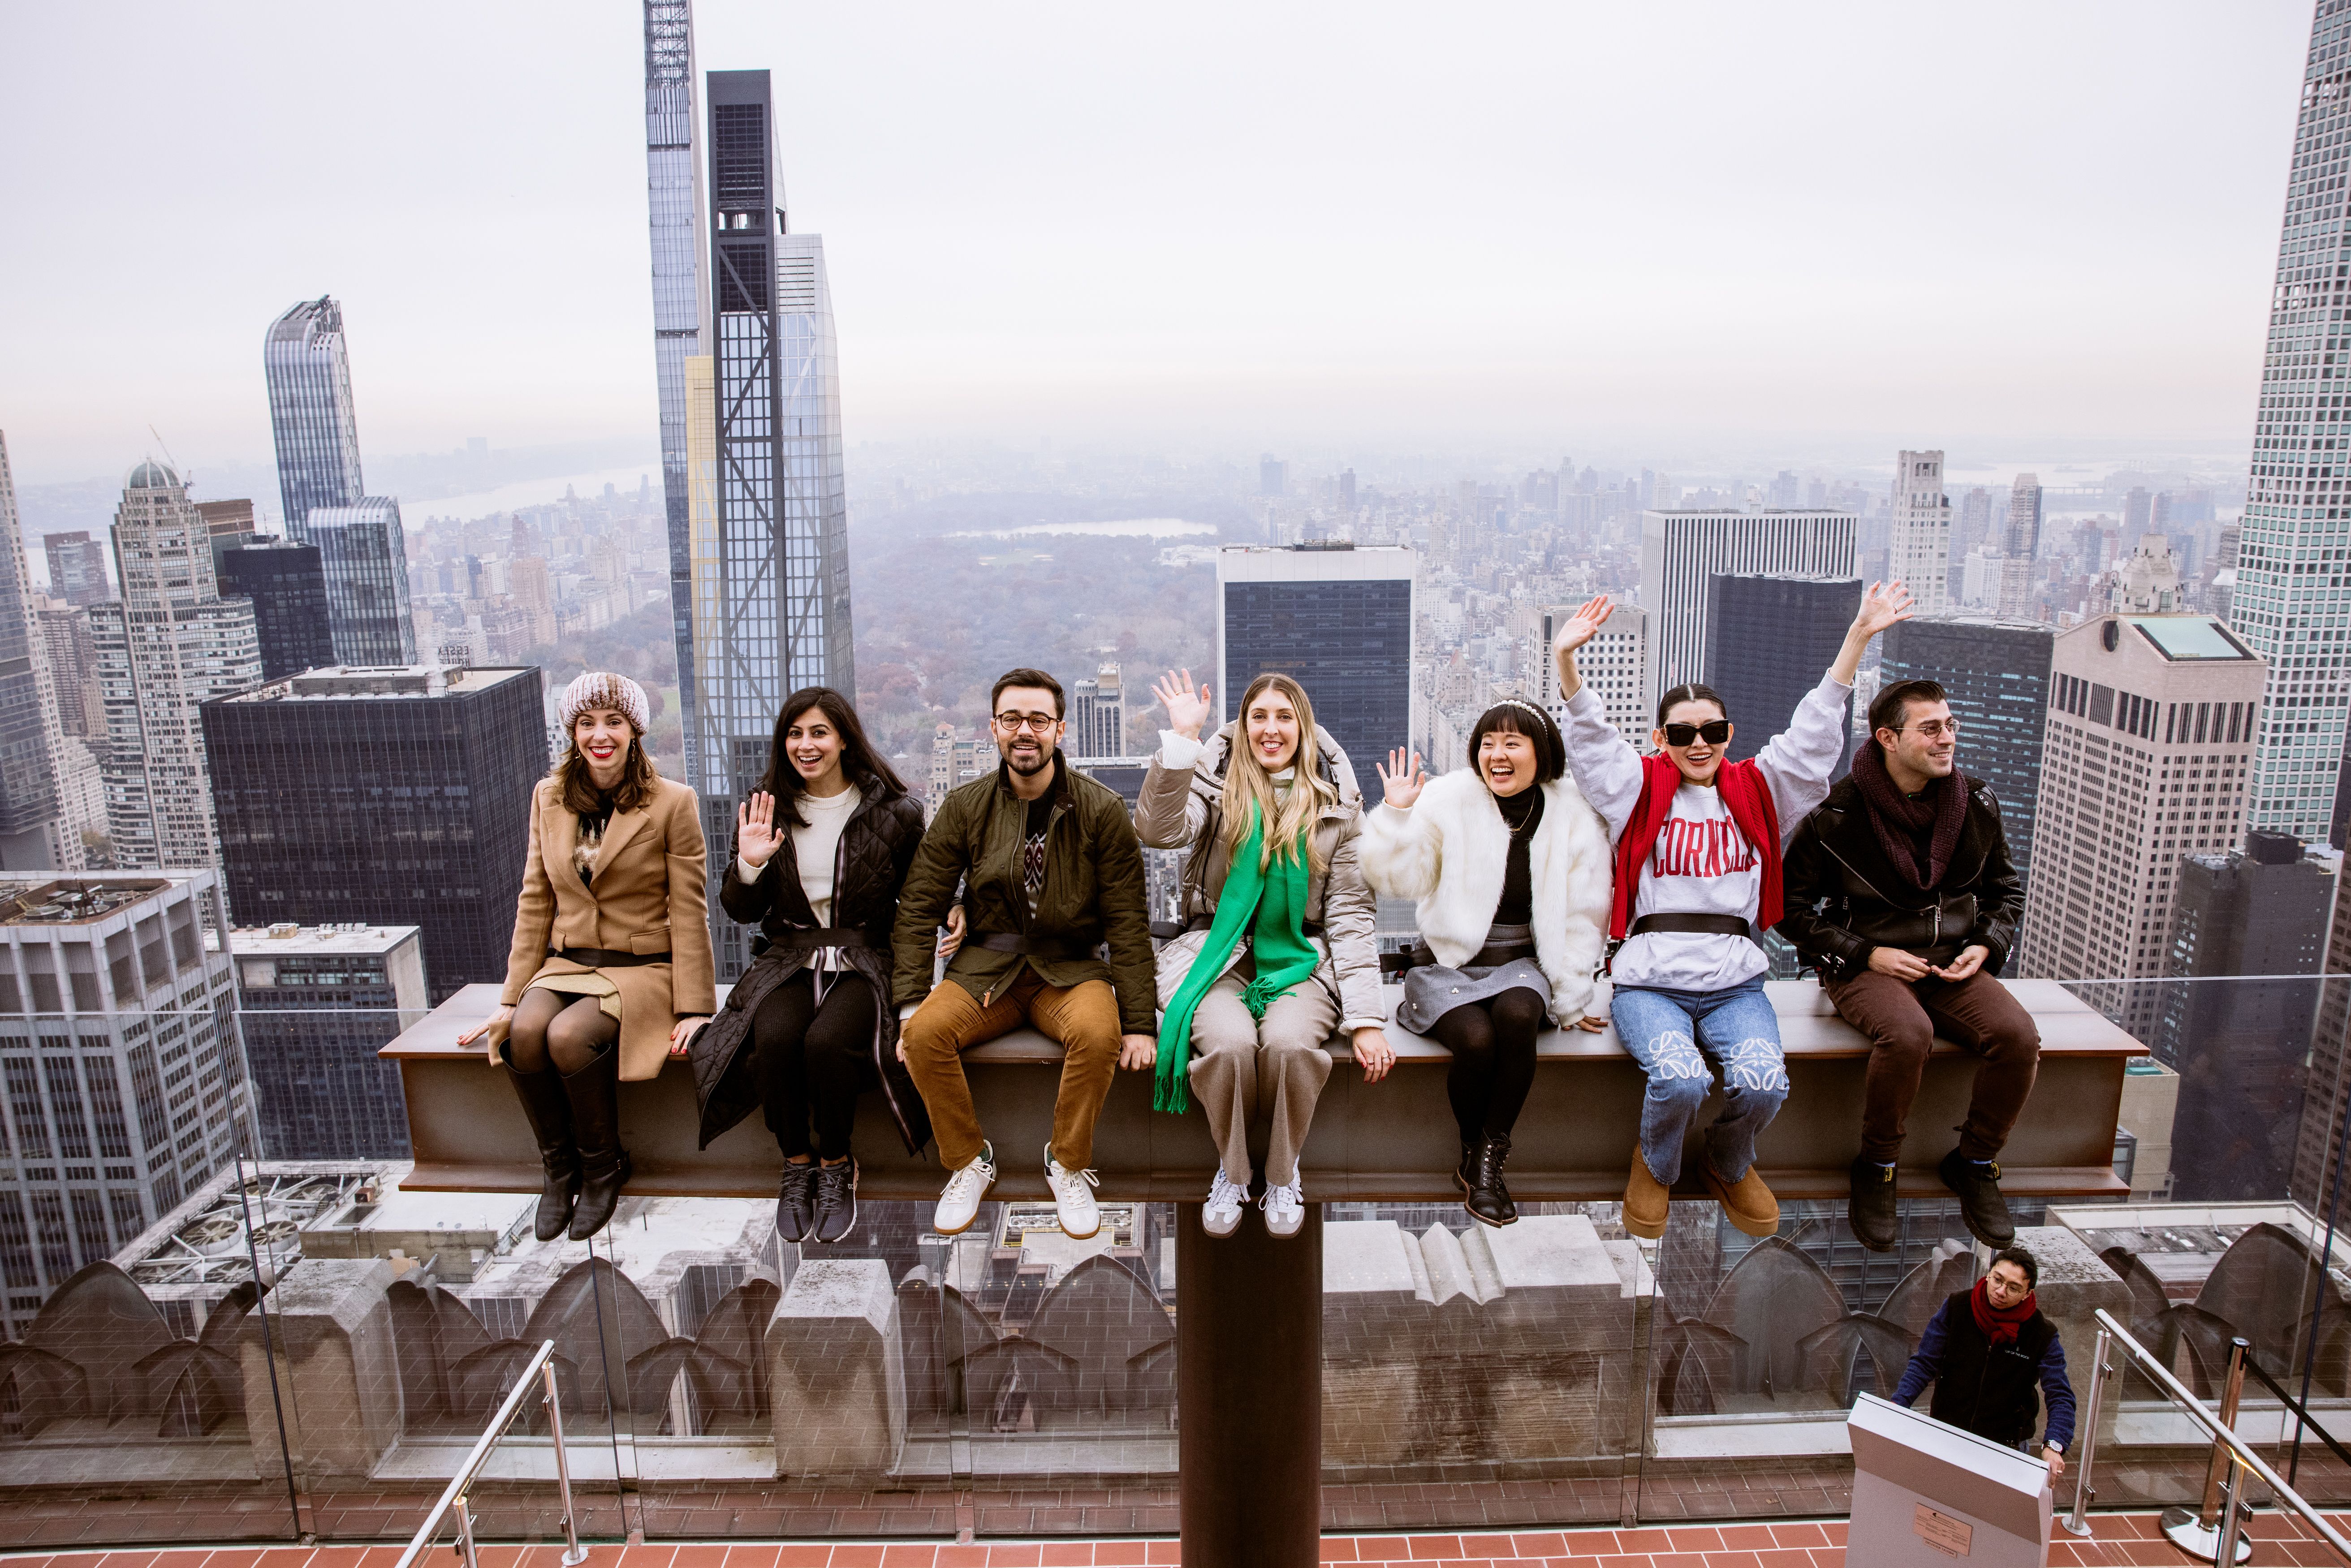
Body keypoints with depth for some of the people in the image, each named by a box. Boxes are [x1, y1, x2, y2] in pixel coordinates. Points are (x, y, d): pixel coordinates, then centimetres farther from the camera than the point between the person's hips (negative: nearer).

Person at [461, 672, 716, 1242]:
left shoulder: (672, 803, -5)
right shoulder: (549, 797, 8)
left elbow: (688, 912, -5)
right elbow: (535, 904, 11)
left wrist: (693, 1007, -9)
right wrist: (512, 998, 7)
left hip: (642, 969, -4)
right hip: (566, 964, 4)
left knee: (569, 1036, -31)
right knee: (523, 1033, -28)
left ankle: (604, 1166, -5)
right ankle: (559, 1167, -4)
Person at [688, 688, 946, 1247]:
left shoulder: (894, 812, -1)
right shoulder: (767, 811, 6)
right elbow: (743, 912, 10)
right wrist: (748, 864, -11)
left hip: (865, 963, -2)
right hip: (789, 960, 2)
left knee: (828, 1041, -31)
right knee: (774, 1038, -29)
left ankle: (836, 1166, -5)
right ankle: (796, 1164, -4)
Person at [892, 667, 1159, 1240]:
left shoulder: (1102, 810, -4)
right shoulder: (964, 808, 1)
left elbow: (1128, 922, -5)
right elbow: (918, 907, 3)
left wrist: (1140, 1023, -11)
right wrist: (910, 1003, -9)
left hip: (1072, 969, -1)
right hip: (987, 967, 2)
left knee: (1098, 1032, -33)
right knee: (926, 1032, -26)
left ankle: (1069, 1166, -6)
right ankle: (969, 1164, -1)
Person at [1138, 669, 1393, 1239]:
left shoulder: (1335, 803, 6)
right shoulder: (1217, 783, 4)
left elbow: (1352, 913, 3)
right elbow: (1159, 830, -17)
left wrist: (1366, 1018, -6)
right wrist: (1182, 739, -24)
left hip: (1301, 958, 1)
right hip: (1219, 953, 0)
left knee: (1289, 1042, -30)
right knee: (1230, 1042, -30)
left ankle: (1283, 1174, -2)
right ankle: (1232, 1170, -1)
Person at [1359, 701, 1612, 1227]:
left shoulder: (1575, 815, 1)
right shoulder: (1449, 800, -6)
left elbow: (1583, 916, 7)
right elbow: (1395, 878, -10)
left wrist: (1570, 1000, 9)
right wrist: (1396, 814, -24)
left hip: (1521, 963, 1)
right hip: (1448, 965, -1)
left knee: (1516, 1016, -33)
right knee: (1476, 1039, -30)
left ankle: (1489, 1159, -15)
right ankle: (1471, 1155, 0)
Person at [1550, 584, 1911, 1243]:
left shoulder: (1757, 790, 13)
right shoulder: (1642, 789, 6)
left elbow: (1815, 734, 7)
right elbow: (1590, 740, -7)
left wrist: (1859, 636, -1)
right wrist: (1566, 658, -24)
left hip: (1735, 982, 3)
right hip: (1650, 981, -2)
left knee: (1764, 1083, -23)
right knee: (1680, 1081, -28)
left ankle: (1730, 1165, 14)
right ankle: (1656, 1167, 8)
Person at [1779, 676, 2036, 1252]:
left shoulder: (1976, 804, 5)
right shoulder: (1838, 814, -11)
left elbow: (2006, 887, 20)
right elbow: (1791, 905, -5)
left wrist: (1986, 946, 1)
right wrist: (1866, 954, -14)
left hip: (1953, 964, 5)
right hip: (1866, 967, -5)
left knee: (2019, 1035, -23)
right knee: (1908, 1033, -35)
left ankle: (1975, 1164, 3)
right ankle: (1877, 1169, -9)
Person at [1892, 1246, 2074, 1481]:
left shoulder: (2042, 1335, -9)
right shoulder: (1956, 1307, -9)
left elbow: (2061, 1396, -13)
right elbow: (1925, 1363, -6)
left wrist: (2054, 1446, -31)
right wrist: (1897, 1404, -20)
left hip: (2007, 1445, 0)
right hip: (1945, 1433, 0)